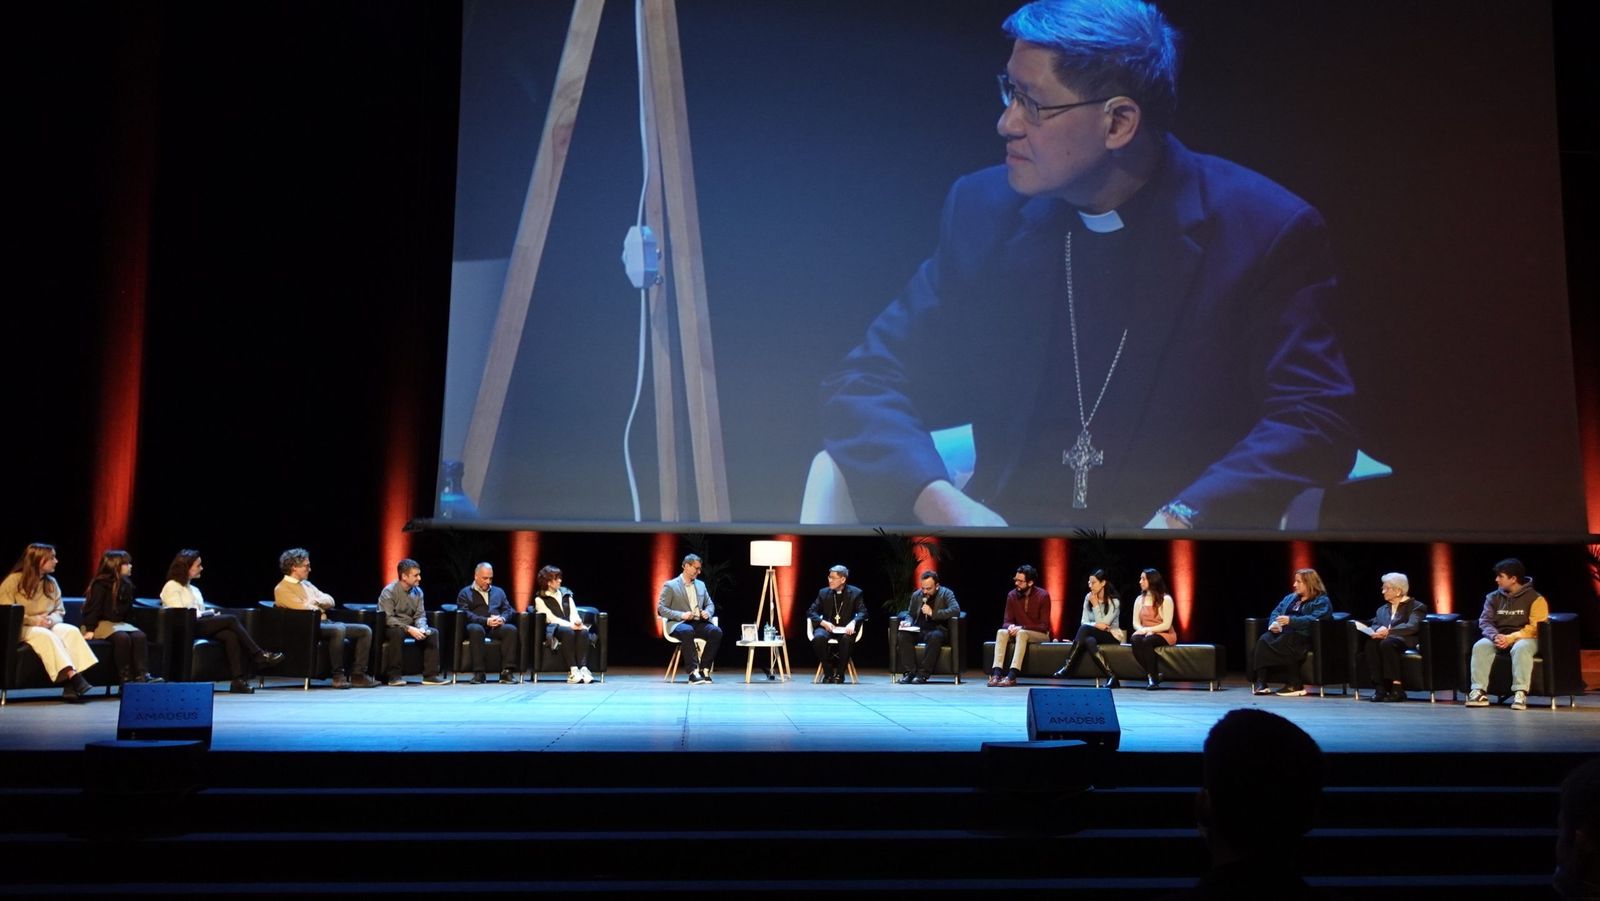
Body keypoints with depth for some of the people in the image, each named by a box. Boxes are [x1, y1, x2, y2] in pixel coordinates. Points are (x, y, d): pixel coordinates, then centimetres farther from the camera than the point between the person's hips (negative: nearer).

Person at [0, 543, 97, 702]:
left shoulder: (51, 582, 11)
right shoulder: (14, 580, -5)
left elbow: (60, 612, 12)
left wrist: (51, 619, -12)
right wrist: (33, 620, -20)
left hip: (47, 625, 5)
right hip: (19, 629, -5)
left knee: (71, 631, -26)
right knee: (45, 635, -37)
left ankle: (72, 684, -40)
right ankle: (71, 675, -46)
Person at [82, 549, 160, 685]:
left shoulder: (126, 585, 11)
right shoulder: (100, 585, -9)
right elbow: (93, 609, -13)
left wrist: (129, 625, 9)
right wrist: (90, 629, -20)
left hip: (119, 623, 6)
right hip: (101, 623, -6)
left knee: (140, 636, -23)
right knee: (122, 637, -35)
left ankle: (142, 674, -31)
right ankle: (125, 676, -30)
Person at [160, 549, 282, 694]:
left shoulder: (194, 589, 29)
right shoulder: (171, 587, 5)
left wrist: (209, 612, -3)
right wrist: (208, 613, -5)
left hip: (201, 626, 6)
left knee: (230, 635, -27)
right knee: (231, 619, -25)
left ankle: (239, 680, -38)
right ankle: (260, 655, -24)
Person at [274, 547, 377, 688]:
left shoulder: (306, 584, 24)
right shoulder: (281, 589, -3)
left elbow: (330, 601, 19)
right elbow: (304, 608, -16)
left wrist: (317, 601, -2)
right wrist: (319, 607, 2)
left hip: (326, 624, 9)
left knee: (365, 630, -4)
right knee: (338, 629, -38)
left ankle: (358, 674, -10)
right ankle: (338, 675, -29)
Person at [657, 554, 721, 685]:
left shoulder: (701, 585, 18)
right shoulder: (670, 586, 1)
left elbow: (710, 605, 22)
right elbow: (660, 609, -6)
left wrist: (707, 612, -4)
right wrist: (681, 615, -20)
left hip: (699, 623, 5)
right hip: (679, 624, -5)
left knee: (716, 632, -27)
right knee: (687, 631, -40)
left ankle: (704, 669, -20)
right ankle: (693, 672, -37)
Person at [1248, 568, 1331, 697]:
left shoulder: (1321, 601, 4)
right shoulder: (1290, 597, 28)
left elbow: (1313, 619, -13)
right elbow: (1276, 612, 21)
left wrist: (1291, 620, -24)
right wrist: (1273, 624, -2)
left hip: (1304, 638, -6)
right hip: (1283, 634, 6)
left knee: (1285, 642, -37)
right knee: (1264, 639, -25)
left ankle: (1294, 685, -30)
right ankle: (1260, 682, -33)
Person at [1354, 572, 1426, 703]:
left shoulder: (1416, 606, 7)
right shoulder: (1382, 609, 26)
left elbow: (1412, 627, -11)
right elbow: (1374, 626, 13)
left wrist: (1389, 631, -23)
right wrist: (1375, 632, -12)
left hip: (1406, 643, -5)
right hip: (1384, 640, 5)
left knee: (1387, 643, -37)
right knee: (1370, 644, -30)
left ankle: (1397, 688, -35)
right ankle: (1379, 687, -33)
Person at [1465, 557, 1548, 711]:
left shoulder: (1535, 598, -5)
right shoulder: (1493, 597, 8)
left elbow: (1535, 627, -13)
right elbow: (1485, 621, 2)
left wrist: (1511, 638, -23)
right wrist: (1495, 636, -19)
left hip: (1525, 638, -4)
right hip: (1499, 637, 4)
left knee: (1520, 648, -39)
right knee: (1480, 646, -27)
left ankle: (1520, 693, -42)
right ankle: (1479, 691, -34)